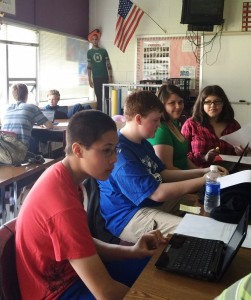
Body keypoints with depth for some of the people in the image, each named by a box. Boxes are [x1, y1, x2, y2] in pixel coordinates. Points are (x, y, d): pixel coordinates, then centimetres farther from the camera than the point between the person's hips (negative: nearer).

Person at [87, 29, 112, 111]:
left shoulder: (104, 51, 9)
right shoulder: (89, 52, 6)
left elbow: (108, 65, 8)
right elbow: (89, 66, 4)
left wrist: (110, 77, 2)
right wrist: (89, 79, -3)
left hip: (105, 77, 1)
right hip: (96, 78, -1)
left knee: (106, 96, -1)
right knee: (99, 97, 0)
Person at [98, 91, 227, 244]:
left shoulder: (143, 143, 10)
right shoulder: (119, 153, -24)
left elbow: (162, 174, 15)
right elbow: (158, 193, -28)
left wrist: (202, 171, 5)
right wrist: (203, 180, -19)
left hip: (151, 203, 11)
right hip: (128, 218, -10)